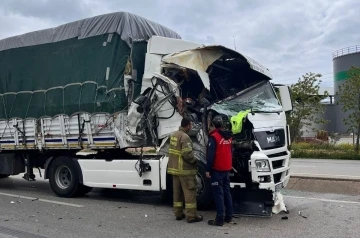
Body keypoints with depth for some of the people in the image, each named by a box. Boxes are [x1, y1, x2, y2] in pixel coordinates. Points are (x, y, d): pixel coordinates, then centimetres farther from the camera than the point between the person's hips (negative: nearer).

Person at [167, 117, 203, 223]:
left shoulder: (174, 135, 10)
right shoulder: (185, 137, -18)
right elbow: (187, 154, -23)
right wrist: (194, 161, -8)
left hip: (174, 168, 9)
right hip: (185, 169, -9)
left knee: (177, 191, 14)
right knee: (189, 192, -1)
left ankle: (178, 213, 21)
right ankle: (191, 216, 2)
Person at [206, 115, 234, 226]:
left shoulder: (214, 137, -15)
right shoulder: (228, 137, 9)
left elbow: (211, 155, -18)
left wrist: (208, 169, -14)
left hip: (217, 170, -7)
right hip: (227, 169, 7)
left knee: (218, 194, -5)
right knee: (227, 192, 13)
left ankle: (220, 219, -4)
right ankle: (229, 217, 19)